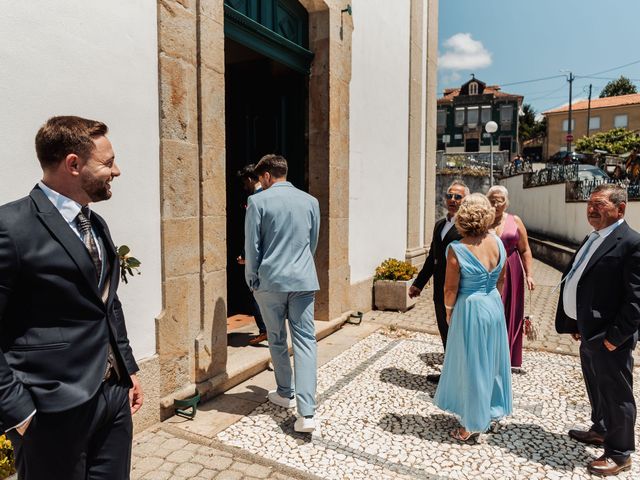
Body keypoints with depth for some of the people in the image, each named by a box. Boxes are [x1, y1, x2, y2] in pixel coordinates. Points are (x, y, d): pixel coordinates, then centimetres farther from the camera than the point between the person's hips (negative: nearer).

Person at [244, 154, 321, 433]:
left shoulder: (258, 201, -4)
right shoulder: (310, 201, 7)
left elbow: (252, 246, -4)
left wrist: (252, 280, 9)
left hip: (270, 281, -2)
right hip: (304, 280, 2)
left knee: (277, 339, 16)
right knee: (305, 340, 1)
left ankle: (286, 394, 32)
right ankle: (306, 413, -6)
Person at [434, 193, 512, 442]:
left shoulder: (456, 249, -22)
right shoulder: (497, 242, -5)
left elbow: (451, 289, -14)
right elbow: (501, 279, 7)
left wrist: (448, 312, 3)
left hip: (469, 310, -6)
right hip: (494, 306, 6)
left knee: (471, 365, 8)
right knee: (491, 359, 22)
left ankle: (472, 424, 23)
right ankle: (492, 409, 41)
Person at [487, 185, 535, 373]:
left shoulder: (515, 221, 4)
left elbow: (525, 250, 7)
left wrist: (529, 275, 1)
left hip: (511, 275, 2)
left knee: (510, 314, 11)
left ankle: (509, 358, 26)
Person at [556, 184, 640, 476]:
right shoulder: (593, 239, 11)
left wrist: (616, 336, -20)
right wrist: (576, 325, 14)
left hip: (610, 337, -9)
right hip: (589, 333, 9)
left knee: (616, 394, 7)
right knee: (596, 388, 24)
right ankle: (601, 430, 44)